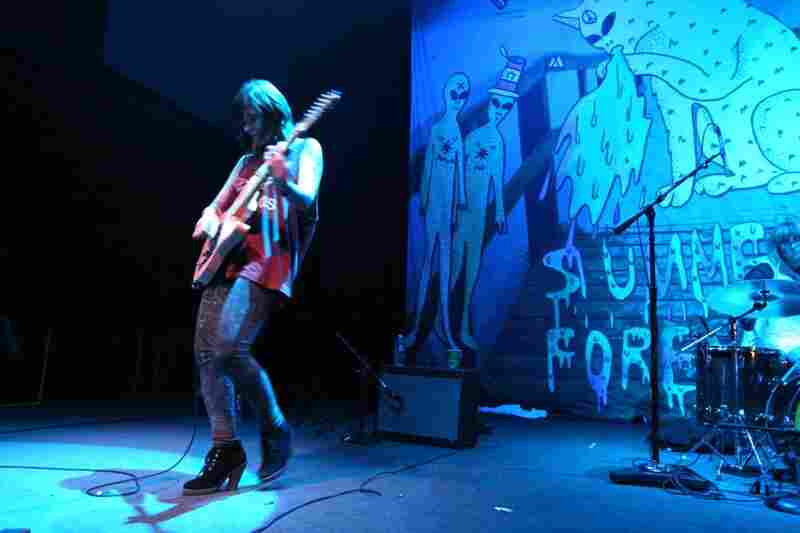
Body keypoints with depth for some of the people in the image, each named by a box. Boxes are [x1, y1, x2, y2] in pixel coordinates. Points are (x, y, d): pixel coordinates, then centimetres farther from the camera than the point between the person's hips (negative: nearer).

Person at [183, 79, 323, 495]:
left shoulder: (304, 148, 6)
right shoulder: (247, 160, 23)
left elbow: (306, 201, -11)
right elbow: (216, 207, 23)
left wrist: (281, 181, -30)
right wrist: (208, 220, 0)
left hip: (268, 261, -7)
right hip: (228, 258, 7)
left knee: (228, 349, -21)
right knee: (207, 354, 0)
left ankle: (275, 429, 1)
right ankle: (225, 448, 10)